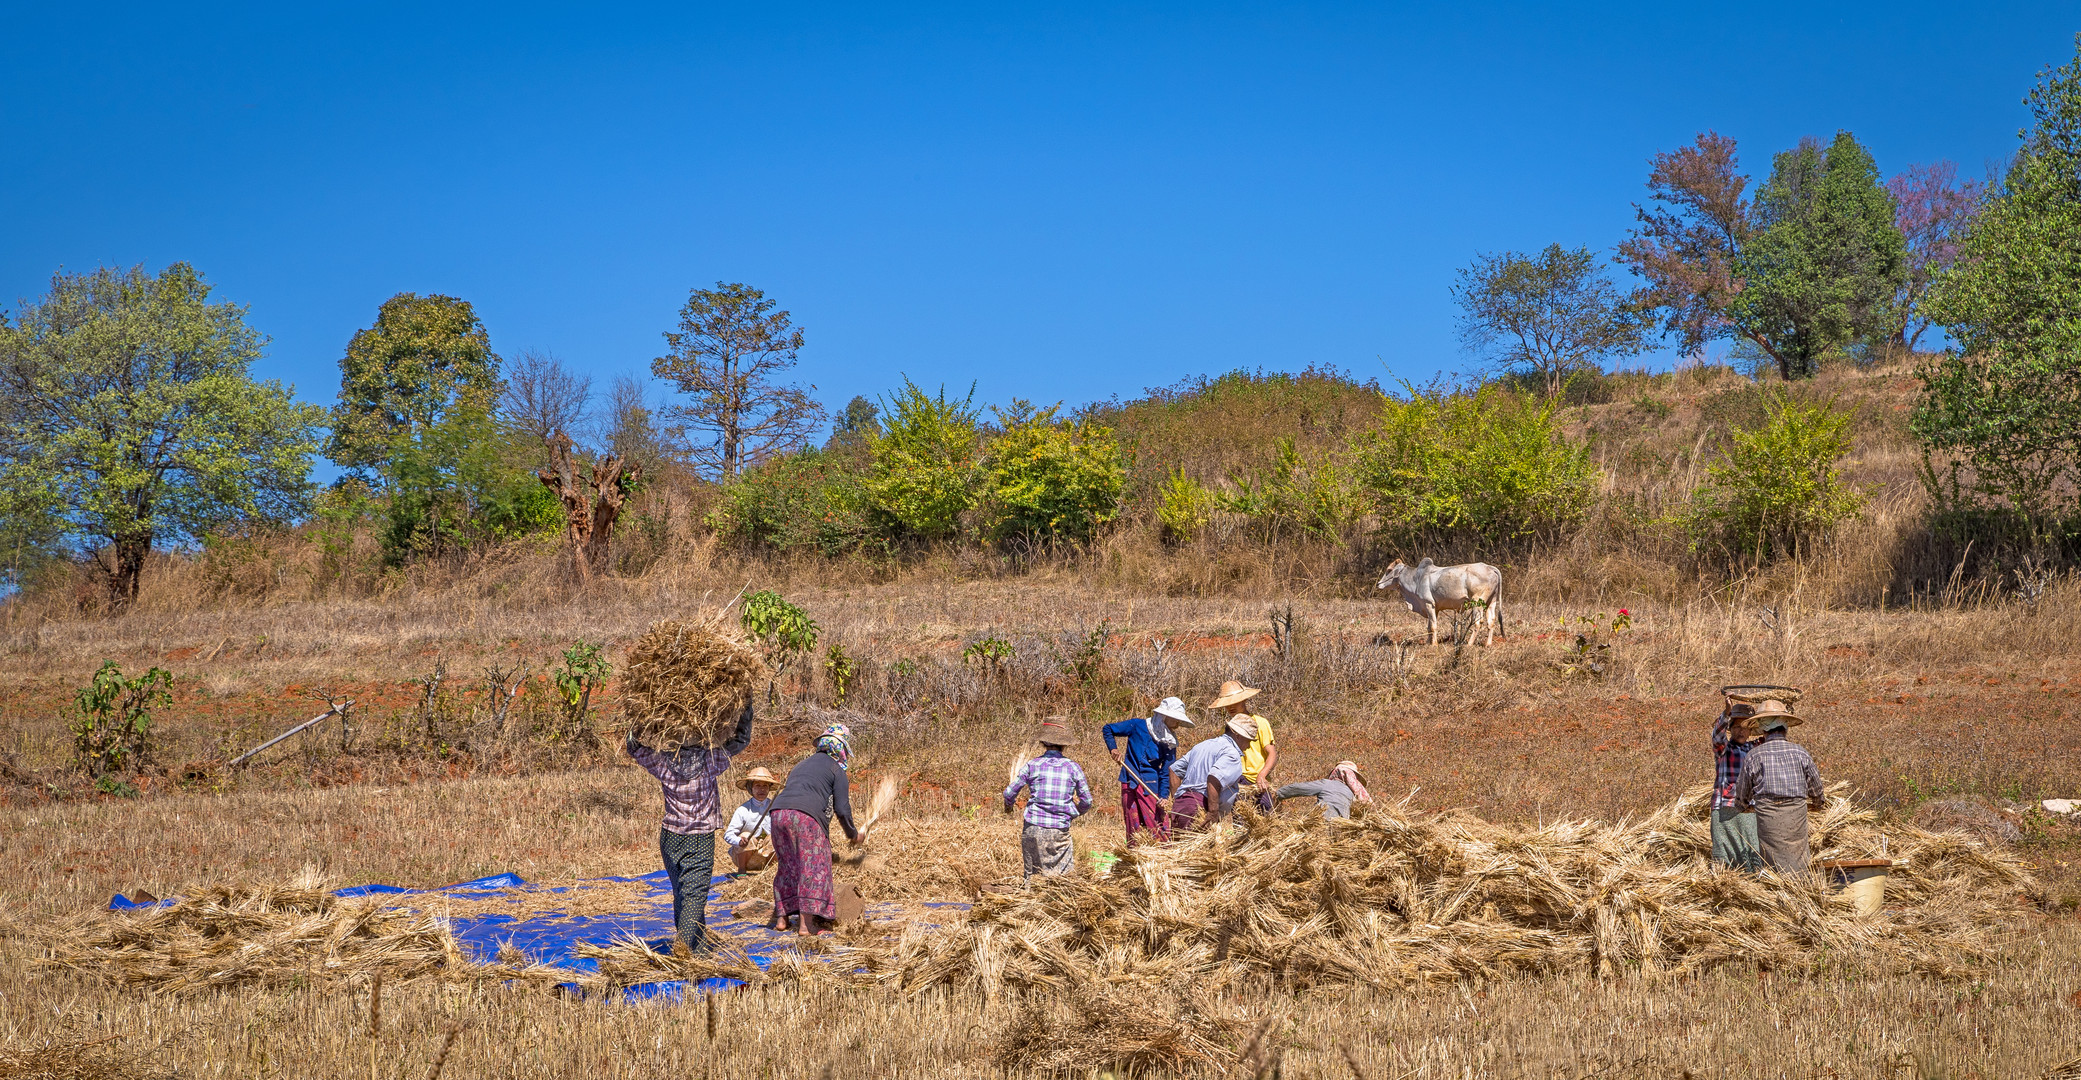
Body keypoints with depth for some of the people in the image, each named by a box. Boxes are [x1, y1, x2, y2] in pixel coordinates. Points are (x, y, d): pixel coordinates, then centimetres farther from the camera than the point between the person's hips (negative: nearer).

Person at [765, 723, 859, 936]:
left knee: (787, 865, 18)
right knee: (814, 867, -1)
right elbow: (842, 810, 5)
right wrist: (853, 834, 24)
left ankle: (782, 918, 18)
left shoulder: (801, 765, 32)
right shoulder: (837, 771, 12)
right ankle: (807, 923, -7)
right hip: (807, 815, -6)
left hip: (778, 812, 6)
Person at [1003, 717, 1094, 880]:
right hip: (1060, 830, -1)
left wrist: (1008, 805, 28)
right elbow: (1086, 801, 7)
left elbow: (1009, 793, 5)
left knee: (1032, 875, 9)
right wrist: (1074, 812, 29)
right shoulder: (1073, 768, 0)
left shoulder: (1033, 765, 0)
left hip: (1033, 829, 1)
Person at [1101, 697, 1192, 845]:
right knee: (1134, 829, 0)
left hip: (1151, 787, 1)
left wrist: (1163, 796, -13)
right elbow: (1107, 729, 8)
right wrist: (1113, 749, -7)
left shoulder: (1170, 744, 5)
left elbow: (1165, 773, 2)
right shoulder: (1138, 726, 0)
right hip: (1130, 783, -1)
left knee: (1160, 830, -8)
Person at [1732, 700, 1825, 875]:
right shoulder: (1800, 752, 3)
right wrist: (1819, 802, 38)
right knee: (1798, 863, 6)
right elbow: (1815, 785, 16)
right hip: (1797, 814, 1)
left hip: (1767, 815, -1)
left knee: (1775, 865, 3)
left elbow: (1743, 795, 11)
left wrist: (1741, 805, 34)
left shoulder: (1754, 755, 0)